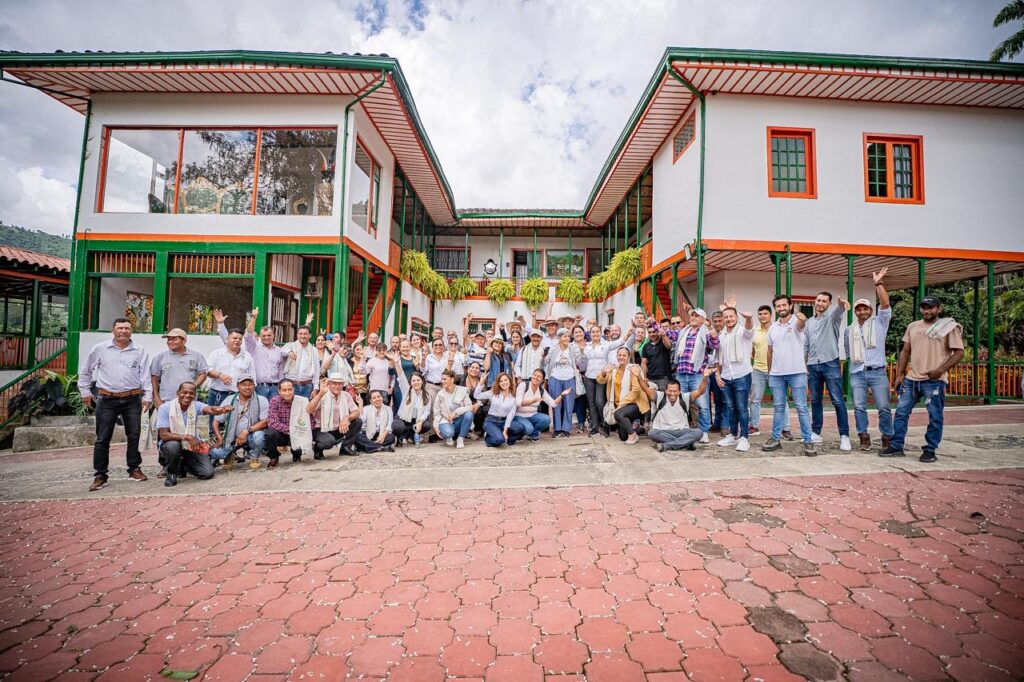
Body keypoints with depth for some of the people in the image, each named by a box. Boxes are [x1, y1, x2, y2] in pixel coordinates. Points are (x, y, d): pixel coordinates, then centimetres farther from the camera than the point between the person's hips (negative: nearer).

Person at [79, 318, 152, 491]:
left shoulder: (140, 351, 4)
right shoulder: (100, 349, 4)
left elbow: (145, 375, 2)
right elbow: (85, 371, 14)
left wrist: (147, 396, -4)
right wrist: (85, 391, 11)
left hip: (132, 399, 0)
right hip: (107, 400, 0)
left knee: (134, 436, 7)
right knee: (102, 438, 3)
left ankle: (134, 469, 19)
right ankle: (100, 475, 13)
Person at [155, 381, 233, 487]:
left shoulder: (195, 405, -9)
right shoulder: (165, 408, -15)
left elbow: (209, 409, -33)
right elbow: (163, 435, -19)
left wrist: (220, 409, -58)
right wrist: (187, 437, -33)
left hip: (192, 446, 2)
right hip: (171, 444, -2)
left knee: (208, 473, -11)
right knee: (173, 445, -38)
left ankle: (182, 465, 22)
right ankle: (171, 473, -6)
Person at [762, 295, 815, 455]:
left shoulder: (796, 321, -5)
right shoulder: (772, 327, 10)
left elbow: (801, 324, -32)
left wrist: (802, 318, -56)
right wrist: (769, 372, 16)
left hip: (797, 372, -4)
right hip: (776, 374, 5)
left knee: (801, 408, 0)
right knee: (778, 407, 11)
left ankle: (808, 441, 6)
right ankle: (775, 439, 17)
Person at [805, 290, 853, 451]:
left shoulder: (832, 317, 1)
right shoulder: (809, 322, 15)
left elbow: (838, 311, -25)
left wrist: (841, 304, -50)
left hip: (831, 364, -4)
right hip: (812, 366, 4)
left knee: (838, 401, -5)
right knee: (815, 401, 10)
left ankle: (844, 436, 0)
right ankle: (816, 433, 18)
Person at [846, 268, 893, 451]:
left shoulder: (879, 322, 7)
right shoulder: (850, 330, 15)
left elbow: (885, 304, -9)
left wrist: (879, 283, -14)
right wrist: (846, 371, 10)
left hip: (877, 372, -2)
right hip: (857, 374, 3)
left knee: (884, 407, -1)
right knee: (859, 407, 0)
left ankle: (887, 438, 11)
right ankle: (864, 438, 8)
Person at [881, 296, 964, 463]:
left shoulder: (949, 327, -1)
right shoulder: (912, 326, 12)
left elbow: (959, 352, -5)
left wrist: (940, 370, -18)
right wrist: (899, 374, 7)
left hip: (934, 381, -4)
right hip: (911, 379, 5)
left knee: (935, 417, 3)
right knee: (901, 412, 5)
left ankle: (930, 450, 13)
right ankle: (896, 447, 12)